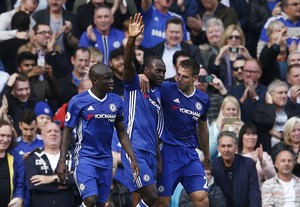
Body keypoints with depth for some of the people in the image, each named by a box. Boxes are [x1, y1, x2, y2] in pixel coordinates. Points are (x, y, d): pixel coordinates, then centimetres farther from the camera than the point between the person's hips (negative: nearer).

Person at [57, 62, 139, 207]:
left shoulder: (116, 102, 3)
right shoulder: (78, 101, -9)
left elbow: (122, 132, 10)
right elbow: (67, 131, -3)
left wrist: (133, 159, 3)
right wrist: (62, 161, -9)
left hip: (106, 159, 5)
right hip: (85, 157, -5)